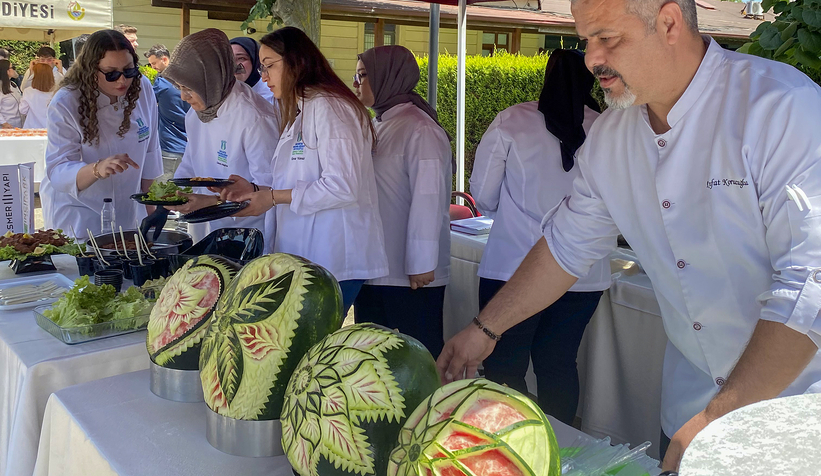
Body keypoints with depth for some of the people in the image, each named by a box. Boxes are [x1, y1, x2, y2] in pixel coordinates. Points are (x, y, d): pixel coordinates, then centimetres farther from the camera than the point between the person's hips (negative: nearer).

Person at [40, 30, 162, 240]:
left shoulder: (142, 88, -9)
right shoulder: (65, 105, -20)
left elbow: (150, 154, -1)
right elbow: (58, 173, -24)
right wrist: (98, 169, -44)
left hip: (128, 212, 4)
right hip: (76, 213, -4)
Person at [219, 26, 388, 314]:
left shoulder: (327, 107, -11)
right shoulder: (300, 113, 21)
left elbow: (342, 187, -20)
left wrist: (275, 197, -13)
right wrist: (256, 190, 10)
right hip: (306, 256, 9)